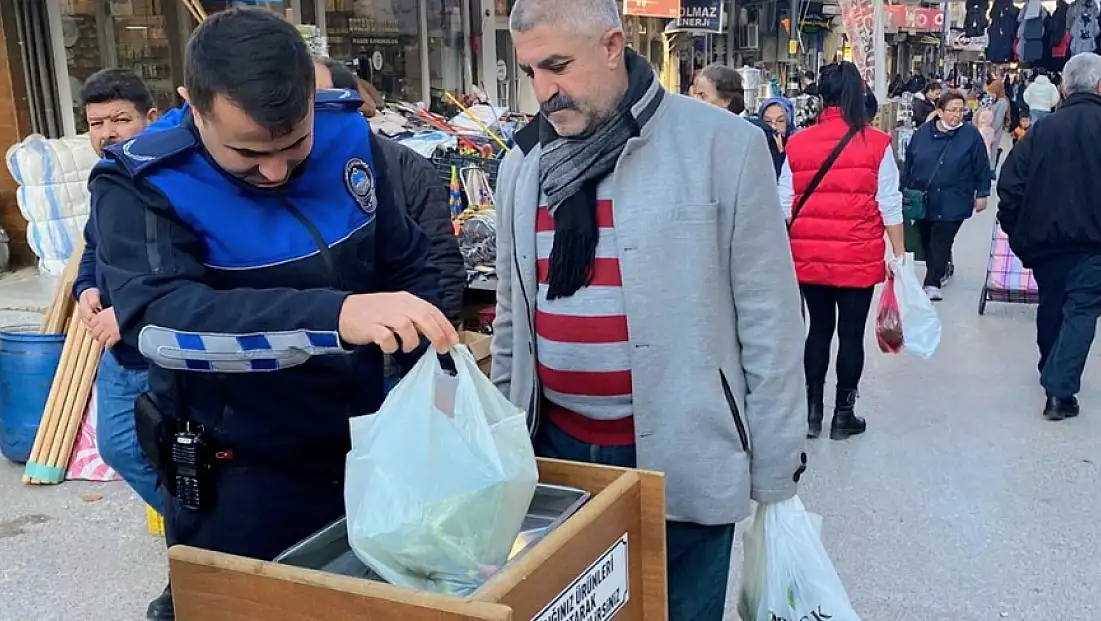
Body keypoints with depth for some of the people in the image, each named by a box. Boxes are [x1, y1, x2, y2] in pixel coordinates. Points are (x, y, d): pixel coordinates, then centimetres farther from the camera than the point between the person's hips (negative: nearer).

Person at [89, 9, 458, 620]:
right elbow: (159, 322, -35)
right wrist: (334, 316, -48)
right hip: (235, 481, -4)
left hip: (365, 449, 5)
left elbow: (408, 264, 3)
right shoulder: (140, 184, -19)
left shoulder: (347, 135, -7)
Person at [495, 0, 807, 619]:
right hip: (555, 449, 4)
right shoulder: (523, 164, 5)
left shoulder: (723, 144, -9)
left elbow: (768, 318, -7)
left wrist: (774, 468, -5)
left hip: (683, 459, -4)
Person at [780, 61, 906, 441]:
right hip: (858, 258, -2)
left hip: (809, 256, 2)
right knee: (851, 334, 8)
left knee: (819, 329, 15)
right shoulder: (876, 144, -6)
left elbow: (785, 206, 3)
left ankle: (812, 412, 19)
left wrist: (783, 251, 13)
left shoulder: (798, 144, -1)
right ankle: (843, 415, 17)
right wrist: (899, 254, 3)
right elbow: (889, 206, -5)